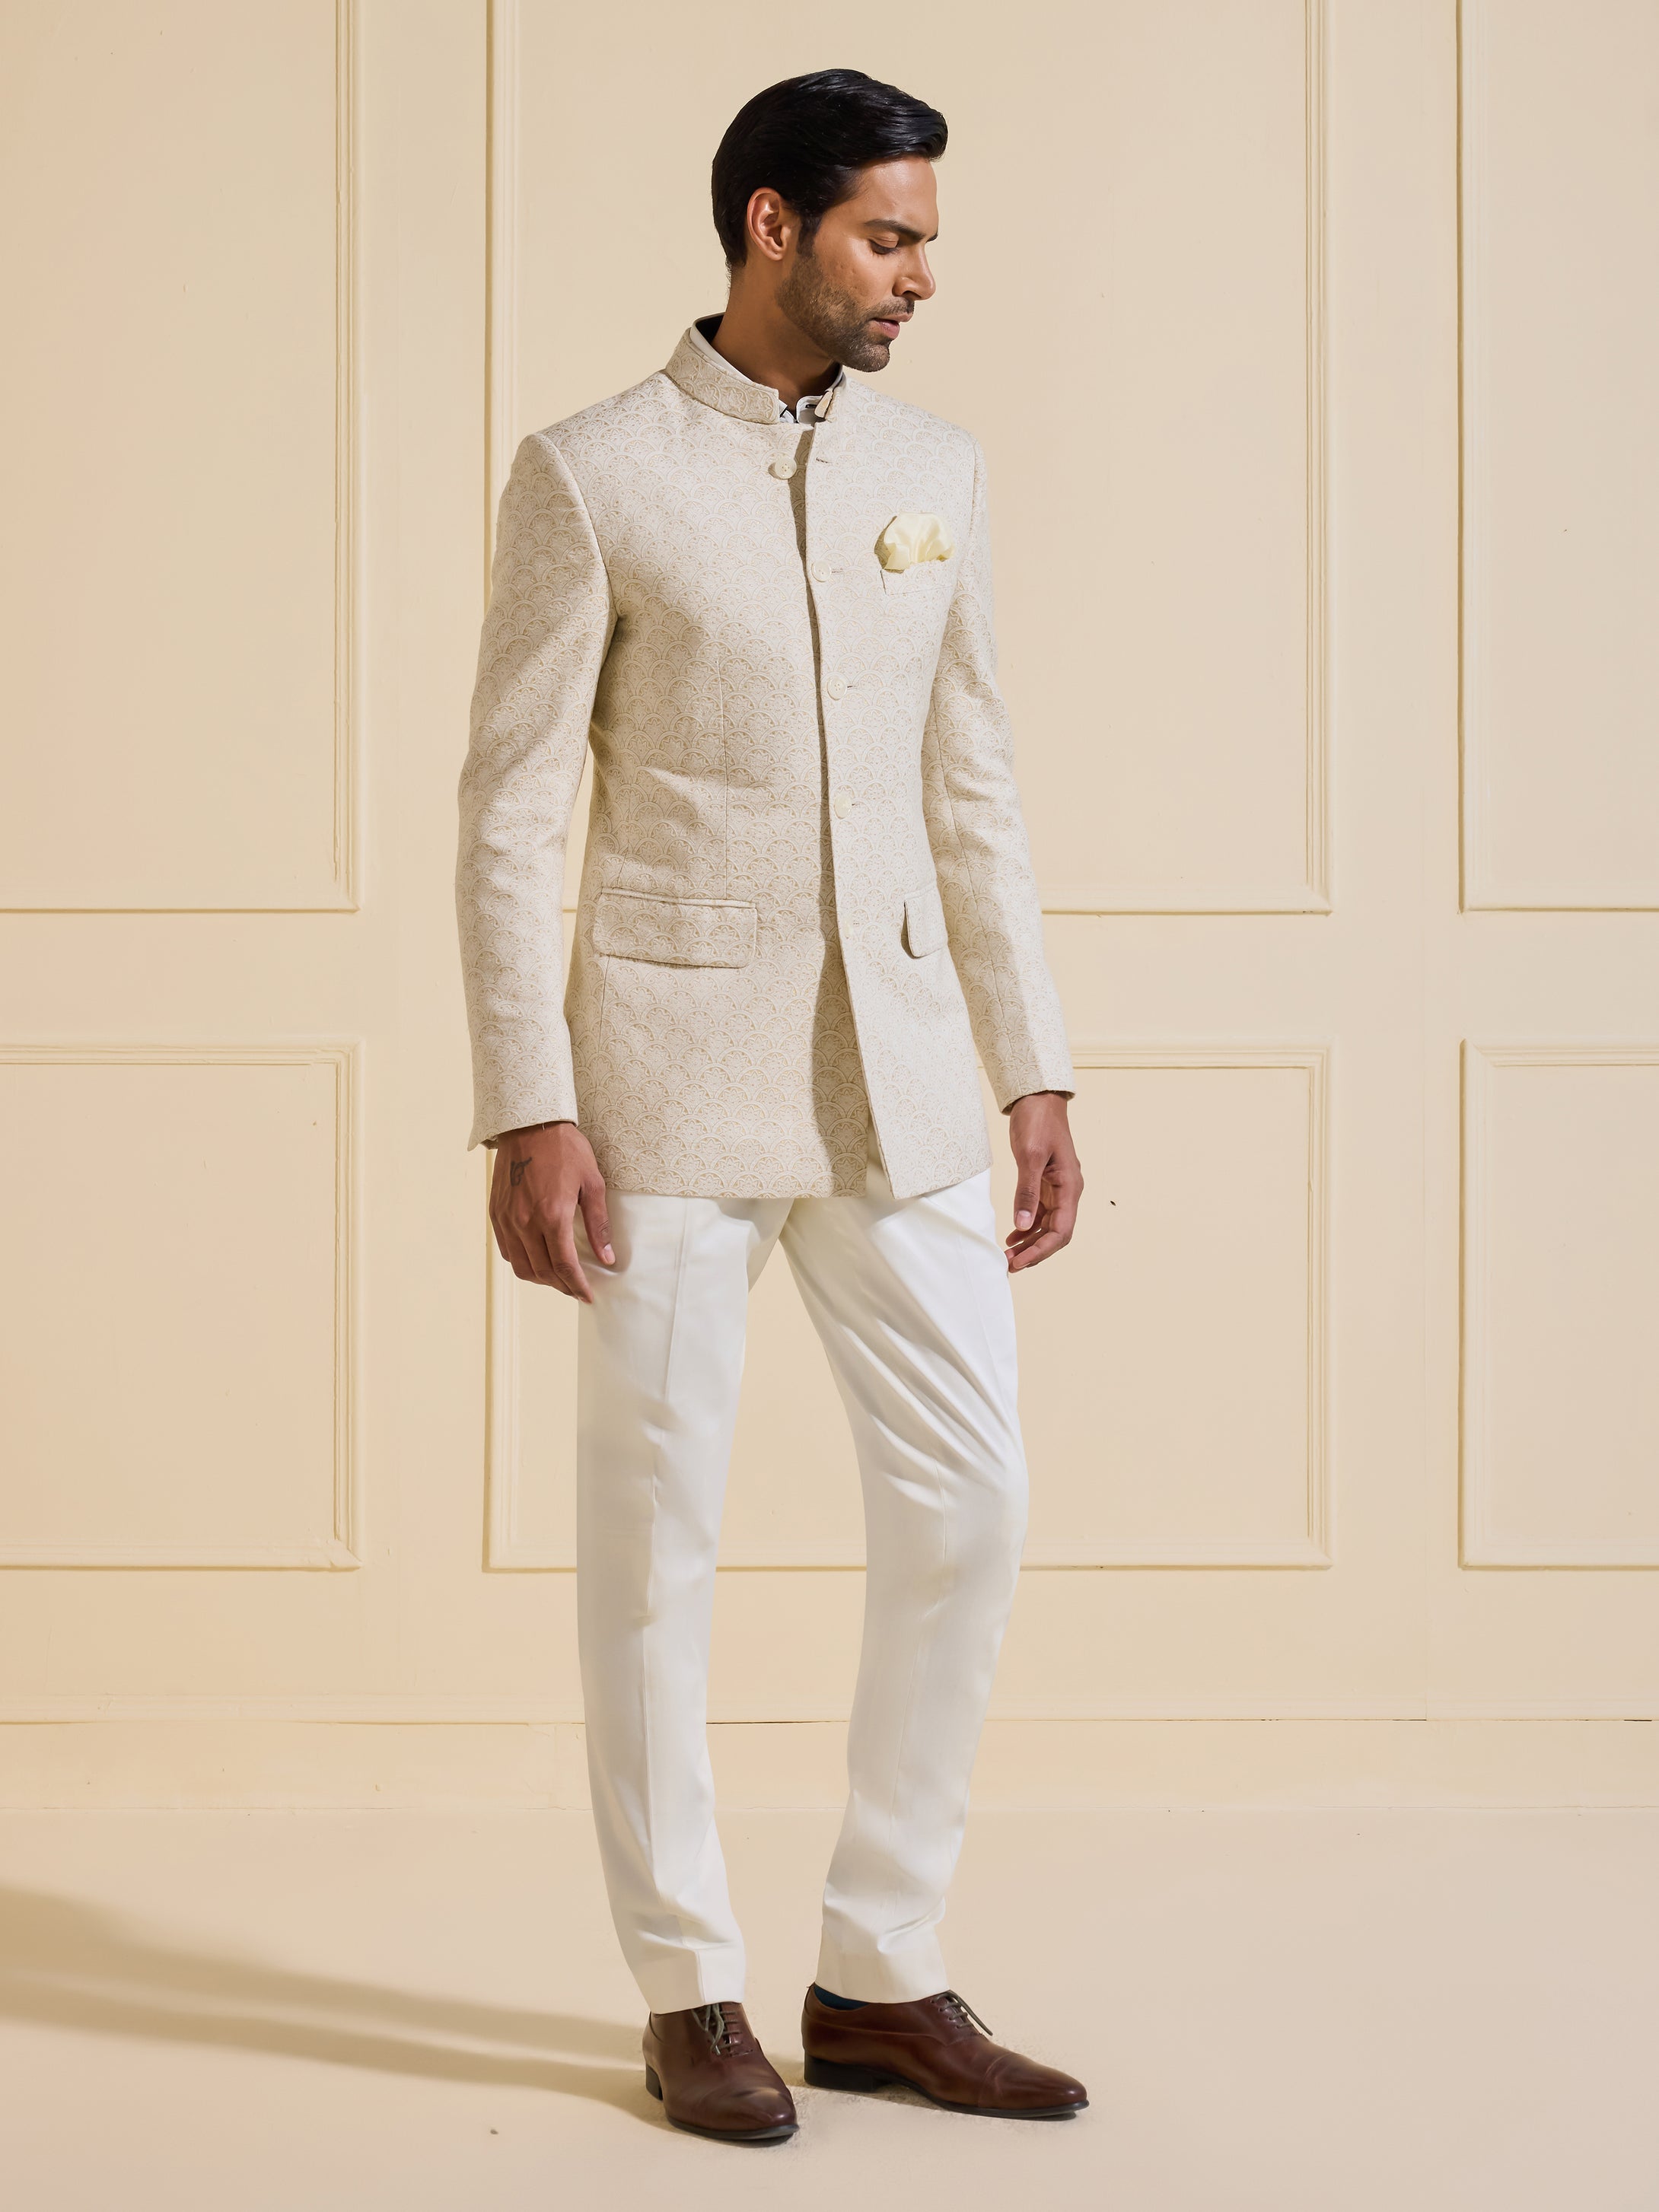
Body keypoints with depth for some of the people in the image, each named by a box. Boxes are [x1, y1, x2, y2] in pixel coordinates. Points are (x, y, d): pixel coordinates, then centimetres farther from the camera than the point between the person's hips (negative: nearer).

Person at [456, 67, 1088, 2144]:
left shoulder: (933, 469, 10)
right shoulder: (593, 475, -5)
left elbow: (974, 793, 13)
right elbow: (507, 811, -6)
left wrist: (1035, 1076, 9)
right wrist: (528, 1113, -13)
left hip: (894, 1067, 5)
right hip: (671, 1059, -5)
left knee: (967, 1502, 2)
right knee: (657, 1528, 2)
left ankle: (882, 1975, 16)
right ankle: (691, 1993, 17)